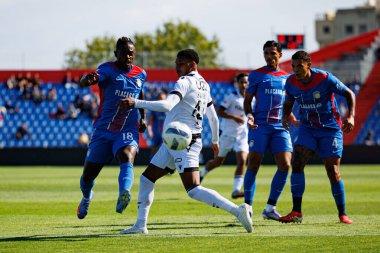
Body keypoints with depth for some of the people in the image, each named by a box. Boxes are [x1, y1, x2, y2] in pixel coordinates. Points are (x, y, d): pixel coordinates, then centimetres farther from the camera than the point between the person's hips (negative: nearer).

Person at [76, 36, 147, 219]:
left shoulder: (140, 74, 4)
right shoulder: (108, 70, -12)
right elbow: (84, 82, -33)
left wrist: (143, 117, 23)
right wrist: (88, 79, -57)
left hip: (128, 131, 1)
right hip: (103, 130, -1)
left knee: (127, 158, -33)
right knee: (88, 176, 10)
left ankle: (124, 196, -56)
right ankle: (87, 197, 45)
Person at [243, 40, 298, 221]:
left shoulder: (286, 77, 16)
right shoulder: (256, 75, 5)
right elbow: (247, 100, 6)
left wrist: (294, 120, 10)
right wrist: (249, 115, -13)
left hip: (280, 126, 4)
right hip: (260, 125, -3)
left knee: (285, 165, -7)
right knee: (253, 164, -9)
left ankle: (270, 208, 3)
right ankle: (247, 207, -2)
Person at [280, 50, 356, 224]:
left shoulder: (325, 79, -18)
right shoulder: (291, 82, -5)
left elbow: (349, 94, -7)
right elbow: (289, 101, 15)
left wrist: (350, 116, -22)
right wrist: (285, 116, -7)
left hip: (330, 129, -4)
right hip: (307, 128, 4)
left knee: (333, 173, -7)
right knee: (297, 164, -16)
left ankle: (342, 214, 11)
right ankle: (296, 213, -12)